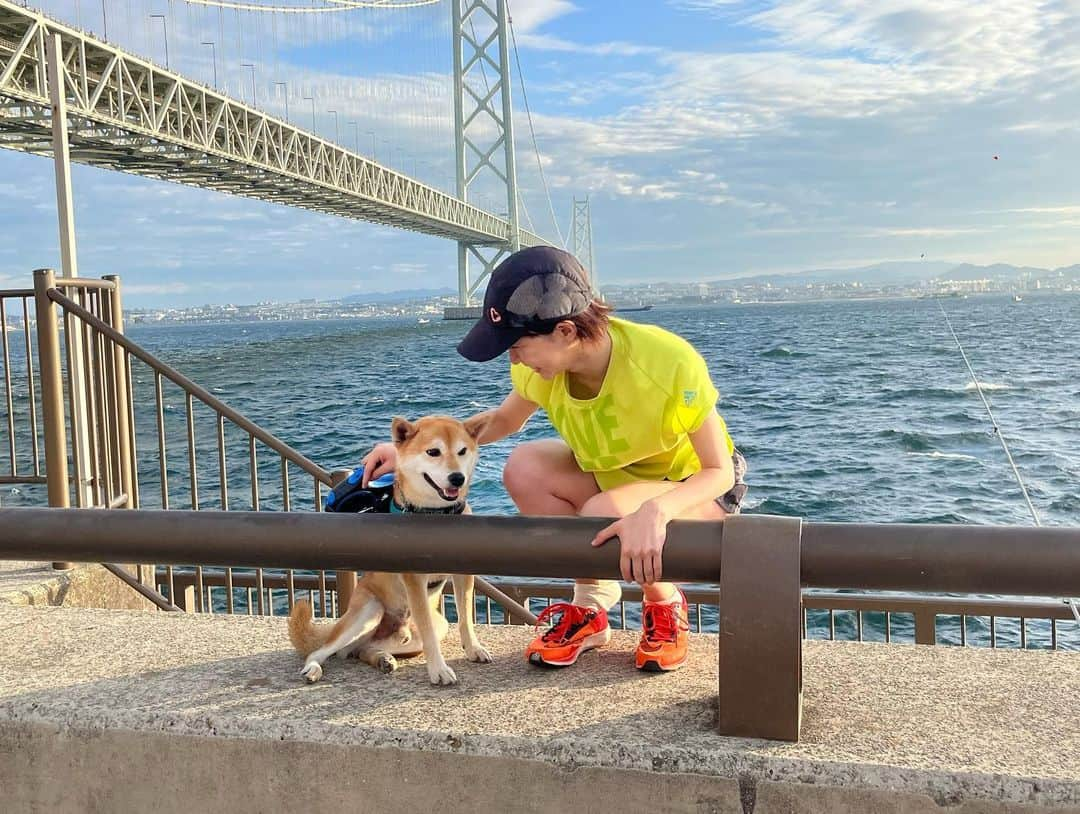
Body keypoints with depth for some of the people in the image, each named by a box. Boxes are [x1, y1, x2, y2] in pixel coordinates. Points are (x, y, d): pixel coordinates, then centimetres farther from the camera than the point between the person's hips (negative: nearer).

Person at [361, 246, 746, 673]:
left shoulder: (669, 363, -35)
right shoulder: (544, 365, -18)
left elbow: (720, 472, -27)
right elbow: (503, 419, 3)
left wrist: (654, 510, -49)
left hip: (699, 484, -5)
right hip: (615, 472, 5)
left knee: (604, 515, -35)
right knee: (524, 467, -21)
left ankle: (666, 607, -2)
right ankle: (589, 609, -4)